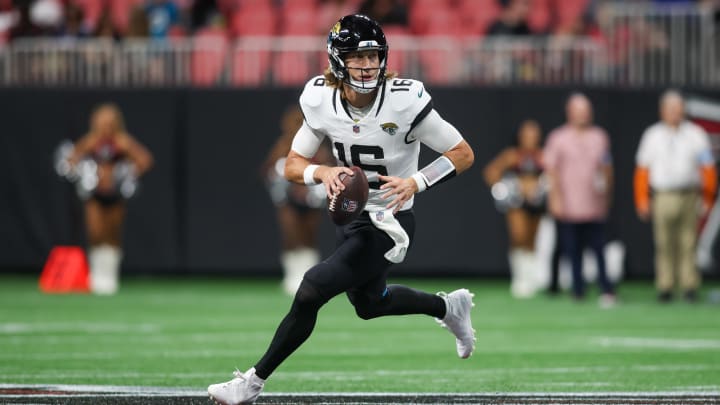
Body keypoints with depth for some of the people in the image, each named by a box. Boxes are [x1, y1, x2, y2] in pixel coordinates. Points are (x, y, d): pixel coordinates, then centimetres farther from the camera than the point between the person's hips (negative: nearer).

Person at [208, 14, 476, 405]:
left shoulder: (404, 101, -24)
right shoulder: (322, 100, -11)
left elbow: (463, 154, -14)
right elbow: (292, 166, -2)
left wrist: (415, 183, -28)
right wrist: (323, 172, -24)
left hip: (387, 226, -6)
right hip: (350, 217, 7)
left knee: (311, 289, -17)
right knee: (369, 303, 26)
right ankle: (449, 306, 52)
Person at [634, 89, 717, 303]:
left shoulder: (696, 135, 8)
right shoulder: (652, 135, 10)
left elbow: (708, 169, 10)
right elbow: (642, 170, 10)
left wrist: (707, 199, 6)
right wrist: (642, 201, 5)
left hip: (689, 195, 0)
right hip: (662, 196, 0)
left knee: (688, 243, -2)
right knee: (664, 245, -2)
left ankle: (690, 286, 1)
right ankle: (664, 288, 1)